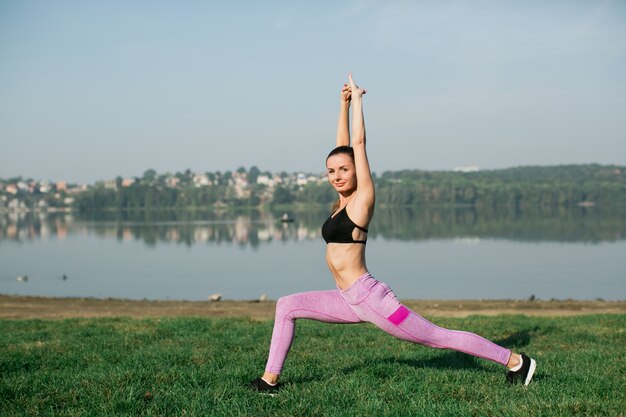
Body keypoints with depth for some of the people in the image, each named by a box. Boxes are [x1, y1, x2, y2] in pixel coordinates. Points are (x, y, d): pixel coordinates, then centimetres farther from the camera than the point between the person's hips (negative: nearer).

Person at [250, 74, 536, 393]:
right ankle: (270, 379, 9)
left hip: (369, 297, -8)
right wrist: (344, 104, 17)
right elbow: (343, 145, 15)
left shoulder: (363, 199, -9)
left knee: (438, 337, -2)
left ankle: (515, 361, 7)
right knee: (286, 307, 6)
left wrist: (357, 101, 0)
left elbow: (359, 144, -9)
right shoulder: (342, 201, 12)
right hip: (349, 301, 8)